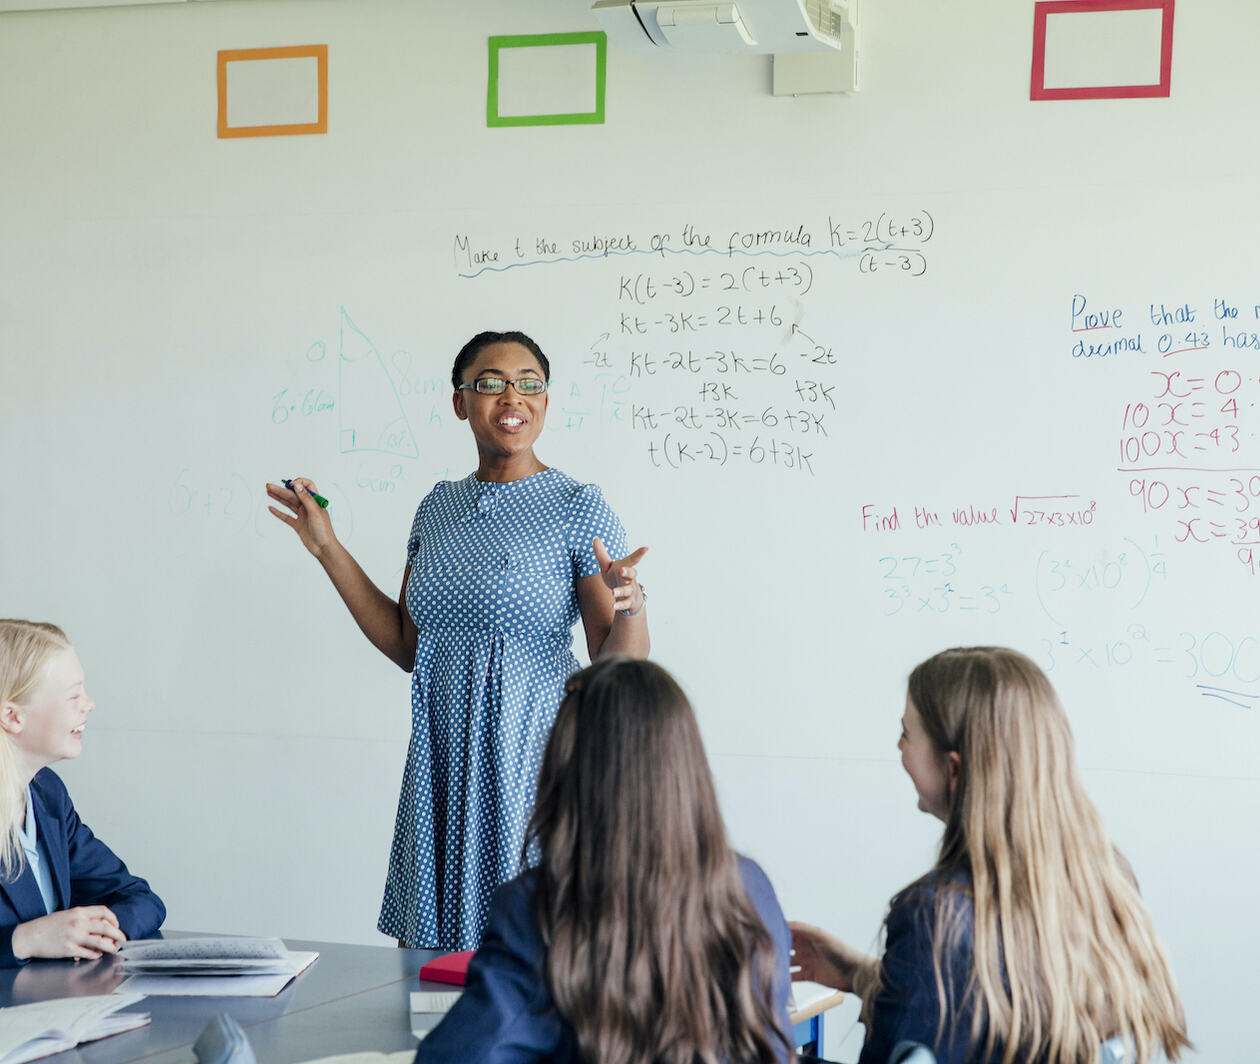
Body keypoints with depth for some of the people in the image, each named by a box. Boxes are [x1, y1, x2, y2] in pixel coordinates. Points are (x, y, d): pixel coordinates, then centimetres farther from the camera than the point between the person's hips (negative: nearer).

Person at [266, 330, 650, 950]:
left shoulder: (577, 508, -6)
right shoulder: (438, 508, 10)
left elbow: (616, 667, -9)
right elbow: (407, 647, 13)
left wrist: (629, 607, -31)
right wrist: (328, 550, 12)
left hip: (532, 760, -5)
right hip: (442, 762, 5)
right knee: (427, 955, 9)